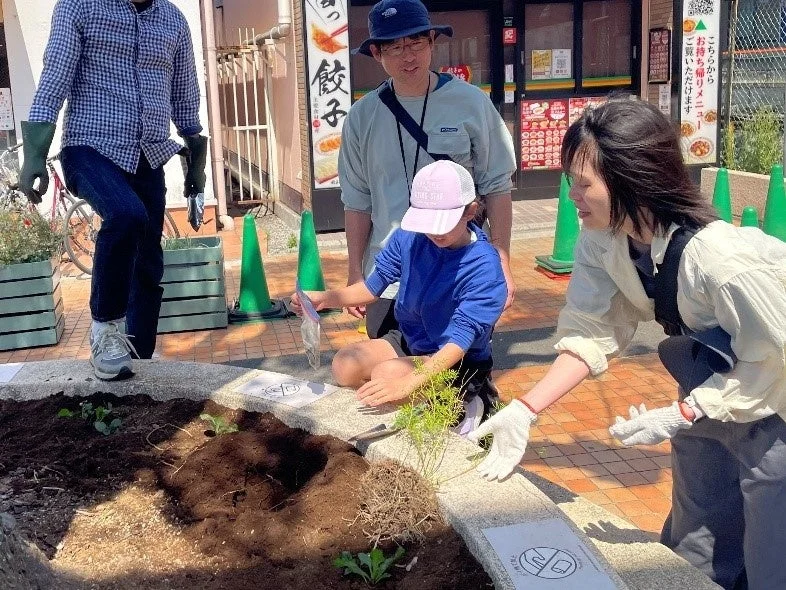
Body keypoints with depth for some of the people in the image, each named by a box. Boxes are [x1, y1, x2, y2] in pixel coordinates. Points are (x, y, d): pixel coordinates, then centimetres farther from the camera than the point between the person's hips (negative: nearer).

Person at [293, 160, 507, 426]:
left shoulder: (484, 267, -27)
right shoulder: (409, 237, -12)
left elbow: (460, 339, -33)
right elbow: (373, 287, -1)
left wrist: (408, 383, -47)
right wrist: (324, 298, -21)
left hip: (459, 361, -6)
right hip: (407, 340, 6)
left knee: (385, 374, -30)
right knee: (344, 365, -17)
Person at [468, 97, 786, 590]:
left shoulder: (721, 257, -36)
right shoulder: (601, 241, -17)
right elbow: (592, 333, -15)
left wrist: (677, 417, -24)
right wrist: (523, 412, -23)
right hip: (706, 392, 6)